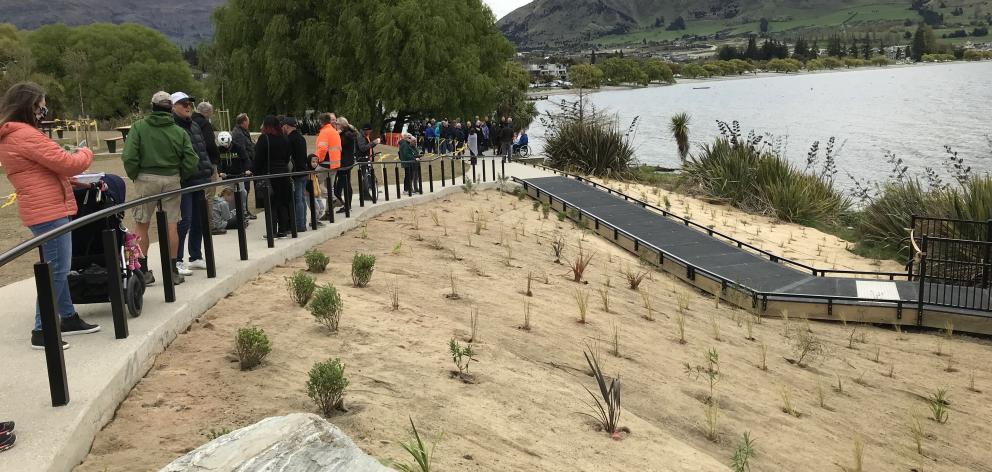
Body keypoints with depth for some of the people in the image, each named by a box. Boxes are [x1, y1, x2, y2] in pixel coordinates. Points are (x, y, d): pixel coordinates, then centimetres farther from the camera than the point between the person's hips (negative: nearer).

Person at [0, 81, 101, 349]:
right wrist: (85, 154, 3)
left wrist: (74, 180, 16)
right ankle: (41, 332, -3)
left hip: (44, 209, 10)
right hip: (49, 210, -10)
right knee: (57, 270, -6)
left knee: (57, 268, 18)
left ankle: (68, 317, 28)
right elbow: (65, 163, -17)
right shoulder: (26, 135, -17)